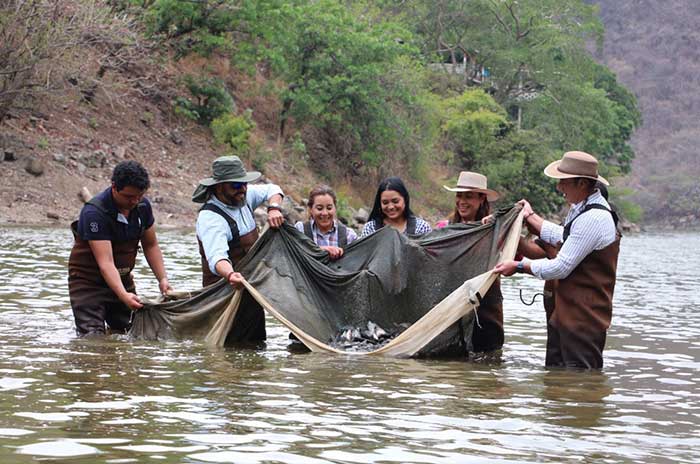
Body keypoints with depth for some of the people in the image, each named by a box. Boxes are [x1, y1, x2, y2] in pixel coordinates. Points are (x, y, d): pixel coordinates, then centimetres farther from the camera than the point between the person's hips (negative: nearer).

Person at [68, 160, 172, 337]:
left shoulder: (142, 205, -5)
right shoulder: (94, 213, -27)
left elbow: (151, 246, 8)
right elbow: (105, 262, -33)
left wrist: (162, 279, -6)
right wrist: (123, 295, -45)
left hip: (122, 279, 6)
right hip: (88, 281, -6)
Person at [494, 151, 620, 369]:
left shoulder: (593, 218, -22)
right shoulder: (582, 209, 10)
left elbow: (561, 267, -21)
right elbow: (562, 238, 28)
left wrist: (519, 266, -9)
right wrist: (531, 218, 37)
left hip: (583, 318, -11)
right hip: (564, 312, 11)